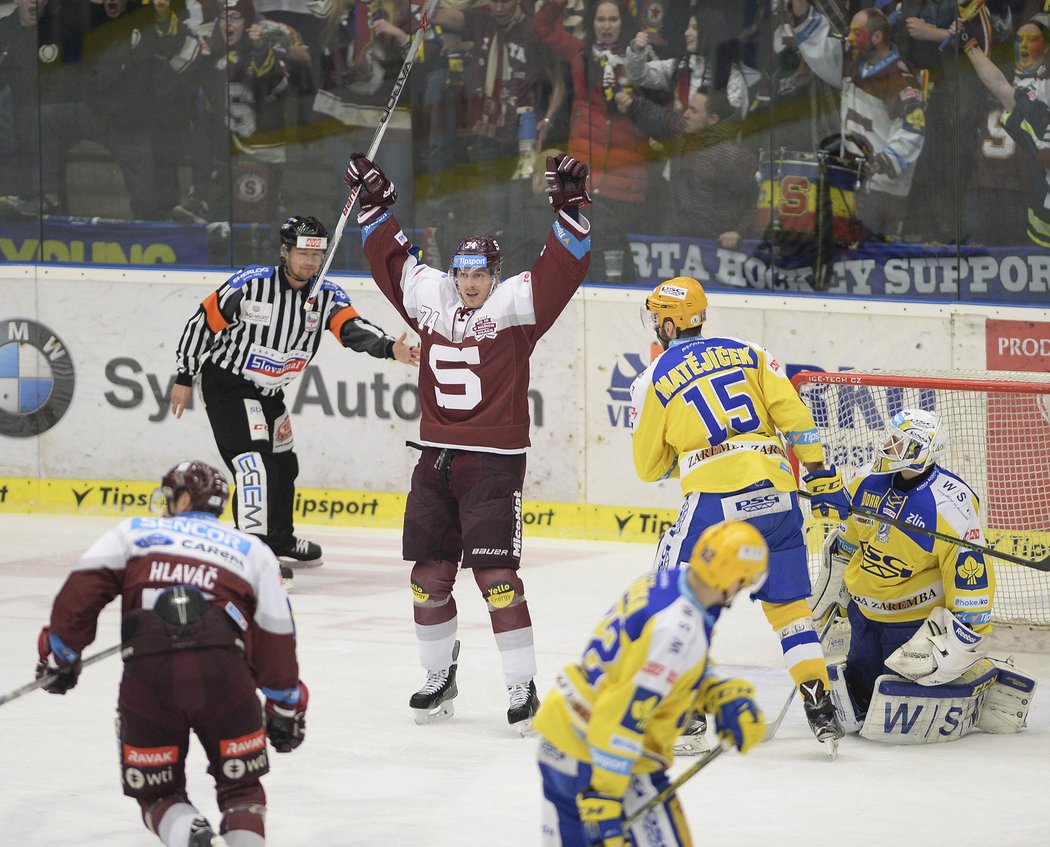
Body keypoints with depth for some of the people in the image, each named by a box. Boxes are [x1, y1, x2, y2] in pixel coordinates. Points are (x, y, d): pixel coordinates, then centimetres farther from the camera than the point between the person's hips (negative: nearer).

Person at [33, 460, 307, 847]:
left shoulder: (135, 532, 24)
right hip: (224, 671, 0)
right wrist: (286, 710, 34)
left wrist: (60, 654, 20)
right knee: (241, 789, 18)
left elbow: (82, 591, 10)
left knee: (157, 794, 16)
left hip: (147, 671, 0)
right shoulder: (253, 551, 26)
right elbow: (275, 639, 24)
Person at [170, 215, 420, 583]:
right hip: (227, 384, -7)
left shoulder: (328, 296, -7)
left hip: (269, 393, 7)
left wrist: (389, 348, -44)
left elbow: (353, 328, -24)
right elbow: (204, 321, -12)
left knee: (283, 465, 19)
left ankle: (280, 541, 42)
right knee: (255, 461, -21)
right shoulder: (251, 283, -20)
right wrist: (184, 377, -8)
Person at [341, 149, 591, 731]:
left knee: (495, 575, -11)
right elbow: (392, 257, 22)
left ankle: (522, 686, -6)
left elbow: (561, 269, -15)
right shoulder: (431, 298, 10)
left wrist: (569, 209, -24)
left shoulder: (515, 303, -4)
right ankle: (439, 677, 23)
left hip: (493, 463, -6)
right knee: (428, 575, 8)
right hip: (436, 459, 6)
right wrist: (375, 203, 21)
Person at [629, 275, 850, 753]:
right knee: (788, 605, 13)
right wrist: (821, 478, 8)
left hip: (715, 500, -4)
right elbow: (794, 417, 6)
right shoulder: (749, 354, 16)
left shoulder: (654, 381, 7)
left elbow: (649, 467, 14)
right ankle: (821, 713, 6)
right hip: (777, 493, 4)